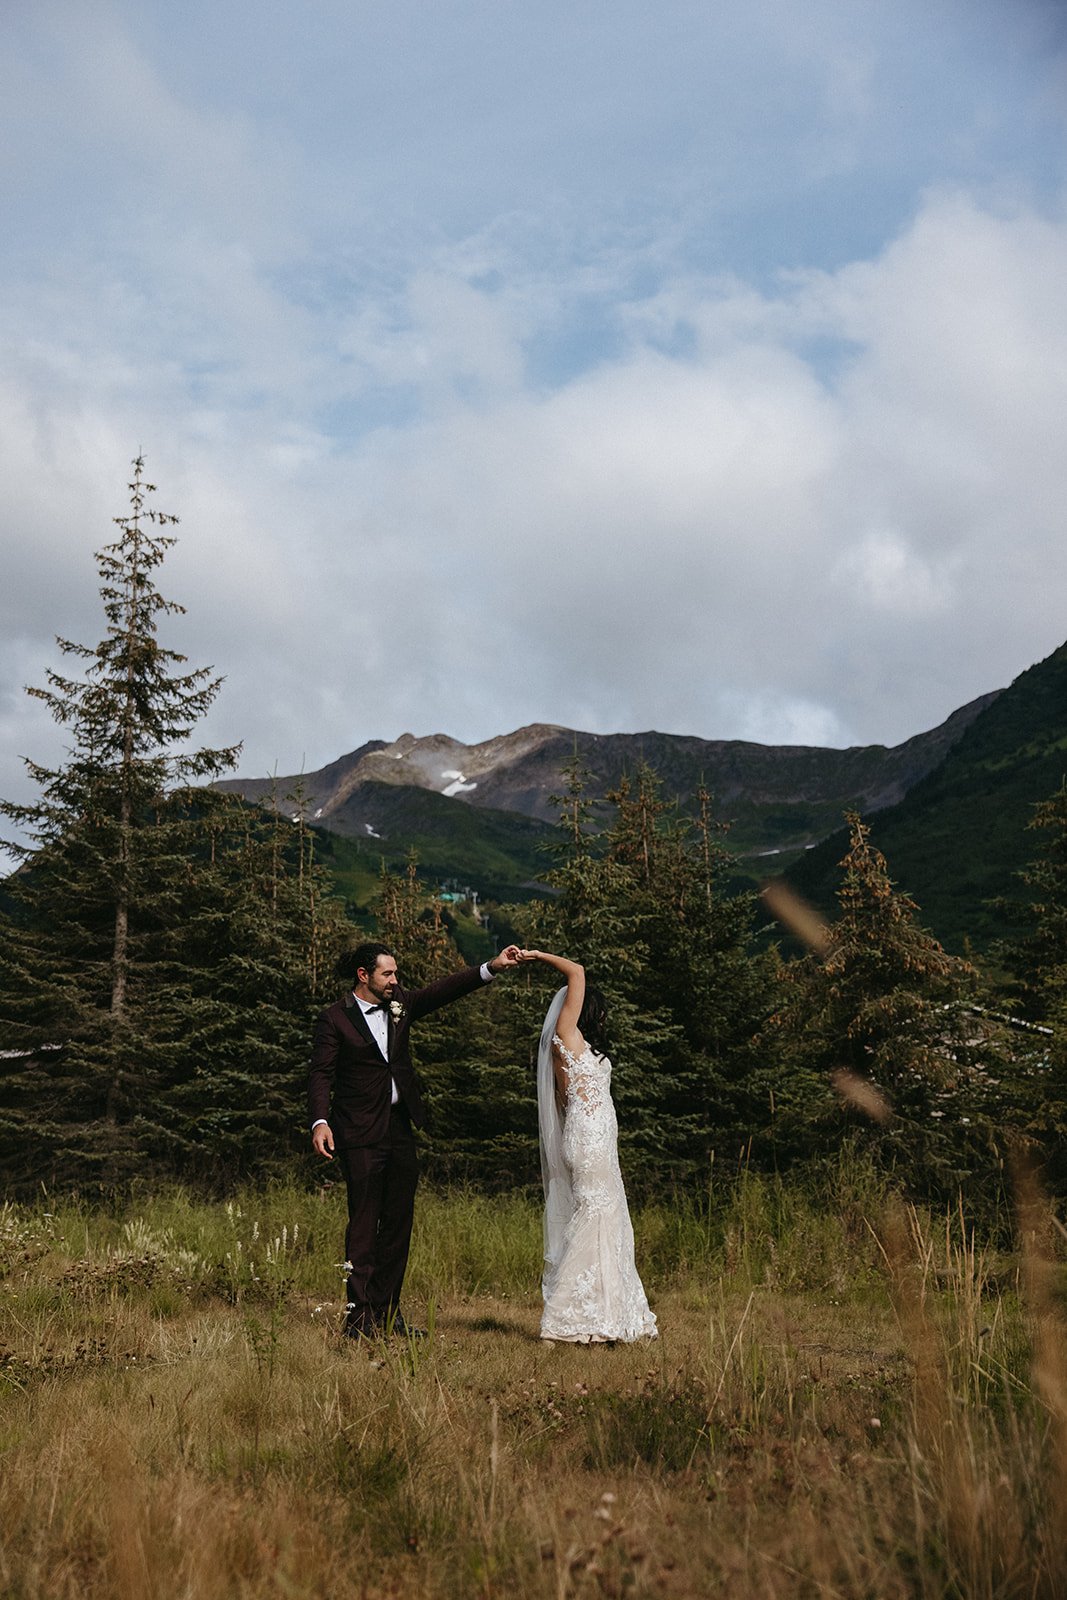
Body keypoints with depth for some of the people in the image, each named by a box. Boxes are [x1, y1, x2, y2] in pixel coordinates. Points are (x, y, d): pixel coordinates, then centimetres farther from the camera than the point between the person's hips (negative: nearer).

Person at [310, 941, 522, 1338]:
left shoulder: (400, 1004, 9)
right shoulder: (335, 1018, -6)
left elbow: (443, 990, 2)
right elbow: (321, 1074, -9)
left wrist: (491, 967, -10)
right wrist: (320, 1121, -22)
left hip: (400, 1127, 6)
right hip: (361, 1133, -6)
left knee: (399, 1221, 8)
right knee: (364, 1222, -3)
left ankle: (386, 1312, 18)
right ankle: (359, 1315, 5)